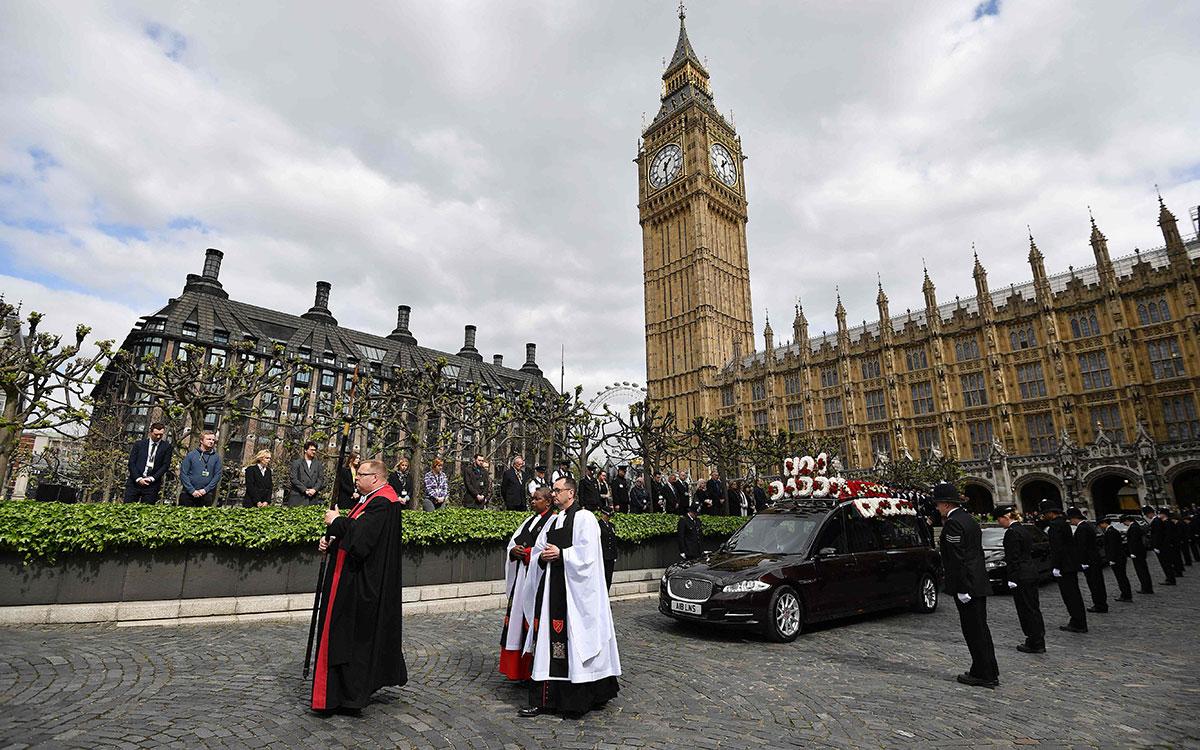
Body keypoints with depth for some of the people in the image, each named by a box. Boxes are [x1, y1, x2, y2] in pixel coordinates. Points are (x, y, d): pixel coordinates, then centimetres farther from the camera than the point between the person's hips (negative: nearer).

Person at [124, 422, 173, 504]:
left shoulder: (167, 447, 4)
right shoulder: (139, 444, 8)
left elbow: (165, 465, 0)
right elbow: (131, 463, 4)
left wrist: (152, 478, -11)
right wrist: (138, 478, -7)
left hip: (152, 484, -1)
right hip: (135, 482, 2)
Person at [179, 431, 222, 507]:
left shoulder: (216, 457, 6)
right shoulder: (191, 454, 2)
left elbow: (217, 476, 3)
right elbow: (183, 474, -2)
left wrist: (206, 490, -8)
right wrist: (192, 490, -9)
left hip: (206, 495, 1)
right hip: (188, 494, -1)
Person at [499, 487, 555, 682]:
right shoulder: (529, 521, 16)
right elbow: (513, 542, 16)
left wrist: (529, 553, -15)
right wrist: (514, 551, -5)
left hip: (537, 580, -8)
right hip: (521, 577, 8)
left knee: (533, 620, -4)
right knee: (518, 619, 10)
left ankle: (534, 671, 8)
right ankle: (519, 668, 22)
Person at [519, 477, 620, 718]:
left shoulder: (584, 517, -7)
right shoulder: (553, 520, 16)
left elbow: (587, 551, -16)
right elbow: (538, 549, 18)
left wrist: (560, 554, -15)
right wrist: (543, 556, -4)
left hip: (575, 588, -7)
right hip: (552, 585, 7)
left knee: (576, 636, -1)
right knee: (549, 638, 7)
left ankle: (581, 697, 13)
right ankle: (543, 699, 15)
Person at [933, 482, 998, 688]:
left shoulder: (952, 523, -18)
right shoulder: (969, 519, 13)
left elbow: (957, 559, -21)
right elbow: (976, 551, 18)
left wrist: (961, 589, -18)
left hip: (966, 584, -10)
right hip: (979, 583, 10)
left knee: (974, 630, 1)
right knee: (980, 628, 17)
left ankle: (983, 675, 10)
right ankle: (990, 672, 27)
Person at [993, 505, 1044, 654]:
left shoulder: (1011, 532, -17)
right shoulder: (1025, 529, 11)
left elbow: (1013, 558, -19)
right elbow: (1028, 552, 17)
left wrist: (1012, 579, -15)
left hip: (1021, 576, -10)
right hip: (1032, 572, 10)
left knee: (1026, 609, 0)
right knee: (1034, 607, 16)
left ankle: (1035, 643, 8)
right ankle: (1038, 641, 24)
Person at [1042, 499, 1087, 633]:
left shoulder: (1055, 525, -18)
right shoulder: (1063, 523, 13)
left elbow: (1057, 548, -21)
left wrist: (1056, 567, -18)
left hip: (1064, 567, -10)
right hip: (1071, 565, 10)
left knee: (1070, 595, -3)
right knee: (1074, 594, 16)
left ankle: (1078, 624, 2)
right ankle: (1079, 623, 24)